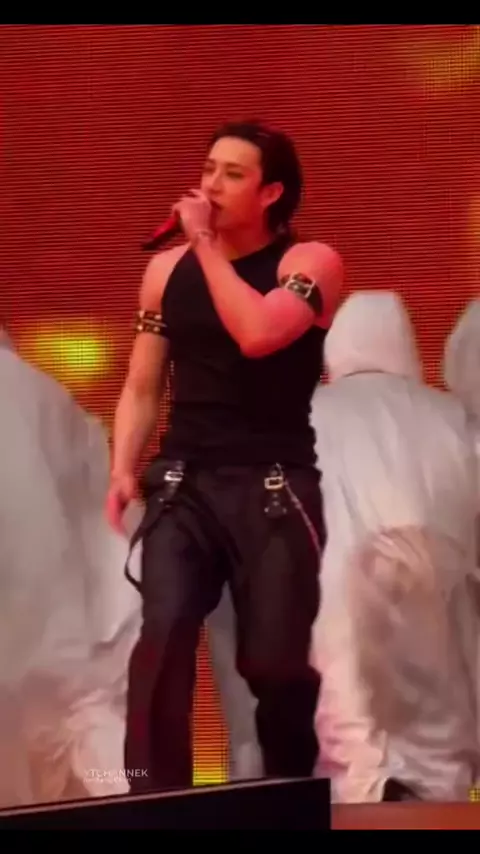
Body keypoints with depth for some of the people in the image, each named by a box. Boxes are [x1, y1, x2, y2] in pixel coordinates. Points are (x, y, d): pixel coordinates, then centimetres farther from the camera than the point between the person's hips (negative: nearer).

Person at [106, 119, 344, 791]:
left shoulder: (310, 262, -2)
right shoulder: (167, 268, 11)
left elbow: (258, 333, -23)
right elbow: (142, 387, 14)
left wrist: (207, 244, -12)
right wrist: (123, 470, -1)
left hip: (274, 489, -2)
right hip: (183, 484, 3)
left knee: (274, 659, 1)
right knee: (163, 638, -17)